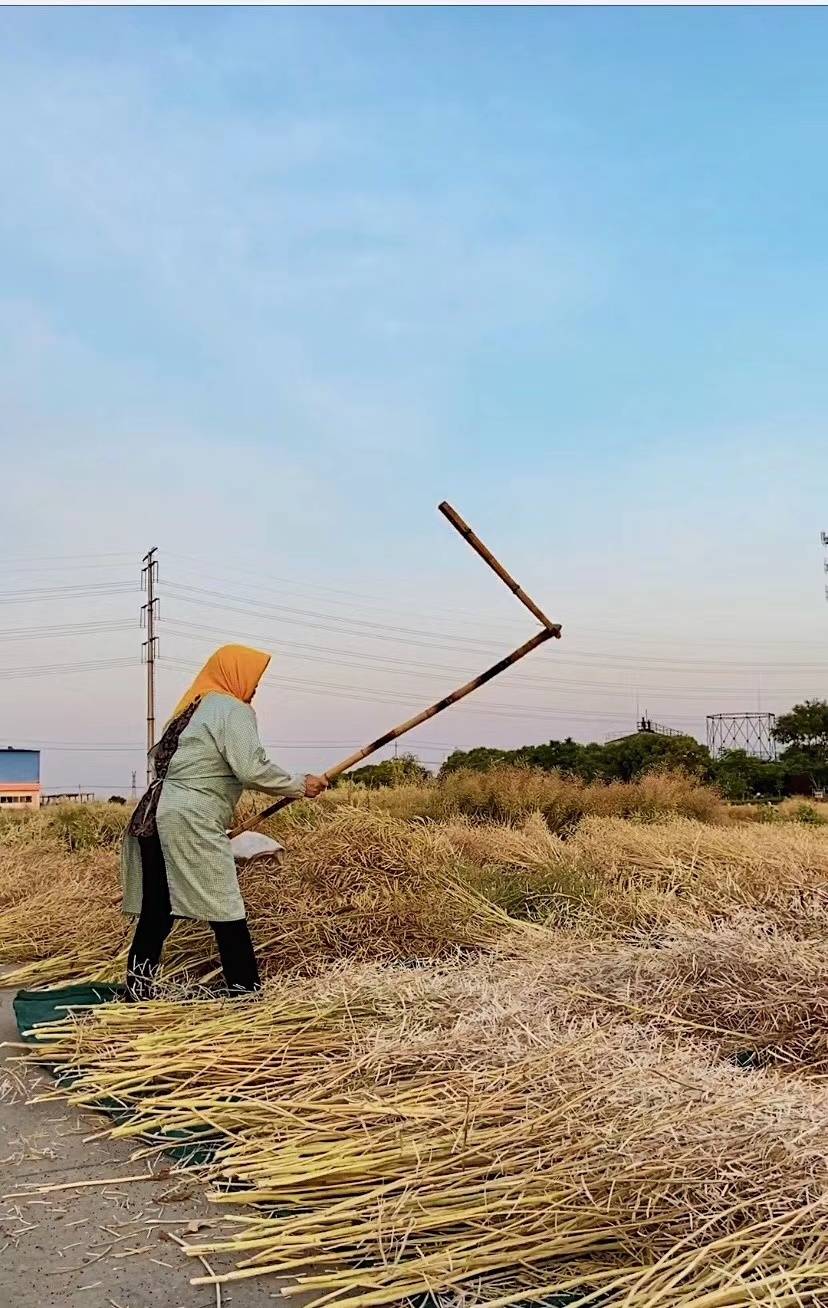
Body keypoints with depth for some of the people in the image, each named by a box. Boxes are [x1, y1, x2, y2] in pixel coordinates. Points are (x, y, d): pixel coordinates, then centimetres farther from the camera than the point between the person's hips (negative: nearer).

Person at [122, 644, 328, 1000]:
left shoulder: (193, 708, 23)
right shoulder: (232, 710, -4)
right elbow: (252, 769, -14)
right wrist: (301, 785, -3)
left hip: (153, 817, 9)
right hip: (190, 824, -9)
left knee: (157, 913, 12)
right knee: (226, 914, -3)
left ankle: (137, 993, 15)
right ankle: (245, 993, 1)